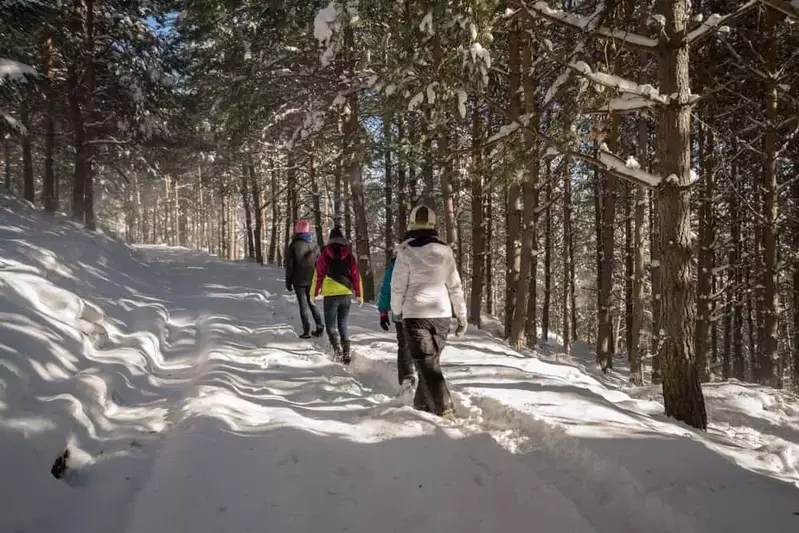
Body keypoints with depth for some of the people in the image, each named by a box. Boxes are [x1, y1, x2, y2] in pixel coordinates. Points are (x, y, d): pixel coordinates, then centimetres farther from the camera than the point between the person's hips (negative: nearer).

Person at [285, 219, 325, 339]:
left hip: (299, 281, -4)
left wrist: (288, 282, 1)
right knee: (312, 302, 17)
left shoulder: (294, 246, -10)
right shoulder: (315, 245, 3)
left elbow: (289, 266, -7)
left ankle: (306, 331, 0)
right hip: (312, 280, 4)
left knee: (303, 304, 2)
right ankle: (320, 327, 7)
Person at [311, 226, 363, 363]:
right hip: (347, 294, 3)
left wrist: (314, 293, 6)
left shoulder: (325, 254, -1)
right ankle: (346, 353, 6)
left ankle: (337, 348, -17)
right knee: (343, 325, 14)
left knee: (331, 325, 6)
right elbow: (356, 275, 6)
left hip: (330, 294, -2)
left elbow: (318, 275, -1)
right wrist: (359, 295, 11)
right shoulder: (349, 254, 5)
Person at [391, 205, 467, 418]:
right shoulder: (445, 251, 1)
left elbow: (398, 286, -4)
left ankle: (444, 410, -13)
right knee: (431, 360, 18)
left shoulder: (406, 251, -8)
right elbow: (455, 286, 6)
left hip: (415, 314, -4)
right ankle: (422, 405, 27)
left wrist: (397, 311, 13)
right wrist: (462, 316, 14)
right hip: (441, 314, 4)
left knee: (426, 364, -1)